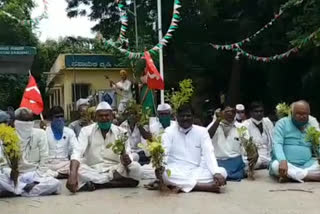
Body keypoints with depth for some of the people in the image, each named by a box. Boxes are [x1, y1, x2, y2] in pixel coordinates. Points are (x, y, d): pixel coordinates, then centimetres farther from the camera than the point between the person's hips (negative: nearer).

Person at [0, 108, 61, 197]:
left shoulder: (39, 134, 0)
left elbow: (43, 159, -2)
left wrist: (37, 180, -12)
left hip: (35, 174, 1)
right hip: (16, 176, -1)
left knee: (56, 184, -31)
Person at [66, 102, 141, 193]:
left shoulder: (121, 132, 3)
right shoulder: (86, 131, -1)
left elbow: (128, 155, -6)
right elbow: (77, 153, -14)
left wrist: (126, 160, -33)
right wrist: (72, 175, -33)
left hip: (115, 170, 1)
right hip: (92, 171, -1)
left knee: (135, 167, -27)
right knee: (78, 169, -32)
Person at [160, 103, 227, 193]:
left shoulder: (202, 131, 6)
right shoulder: (169, 131, 2)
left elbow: (209, 153, -5)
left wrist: (216, 173, -23)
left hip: (196, 171, 3)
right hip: (176, 172, -3)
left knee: (222, 172, -22)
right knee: (165, 173, -36)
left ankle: (177, 184, -28)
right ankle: (205, 186, -33)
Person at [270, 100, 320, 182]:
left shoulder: (312, 127, 14)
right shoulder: (282, 123, 0)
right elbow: (277, 144, -13)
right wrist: (283, 161, -32)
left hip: (306, 165, 4)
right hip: (286, 165, -3)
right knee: (276, 165, -37)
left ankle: (290, 175, -27)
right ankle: (309, 175, -30)